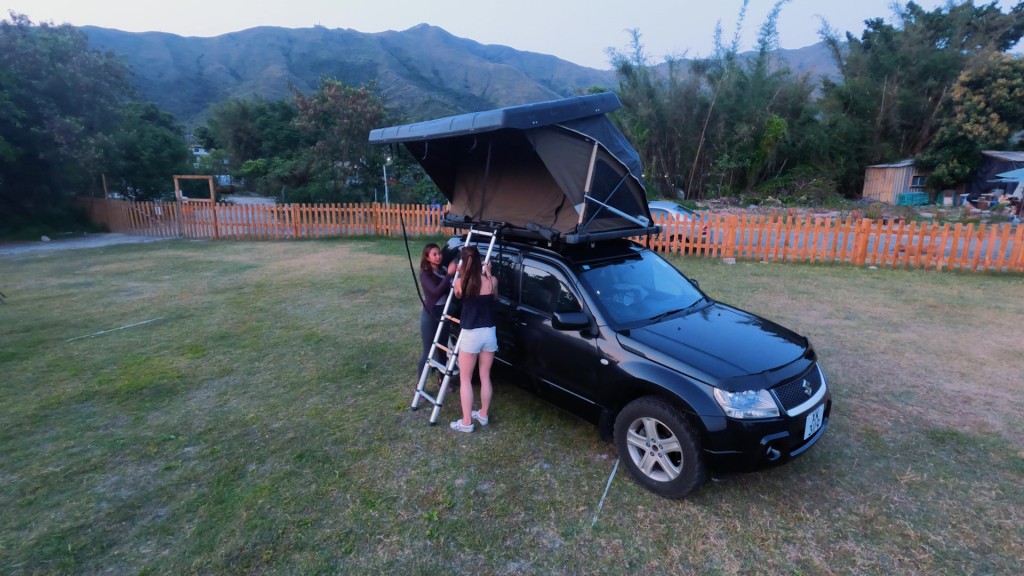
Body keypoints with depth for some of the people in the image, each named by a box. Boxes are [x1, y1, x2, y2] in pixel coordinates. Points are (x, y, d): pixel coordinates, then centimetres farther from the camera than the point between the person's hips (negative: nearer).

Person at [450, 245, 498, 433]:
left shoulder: (460, 283, -10)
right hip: (489, 333, 3)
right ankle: (483, 414, 31)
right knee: (485, 376, 17)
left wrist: (460, 273, 21)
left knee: (465, 379, 9)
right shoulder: (492, 281, -7)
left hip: (470, 334, -3)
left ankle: (466, 422, 14)